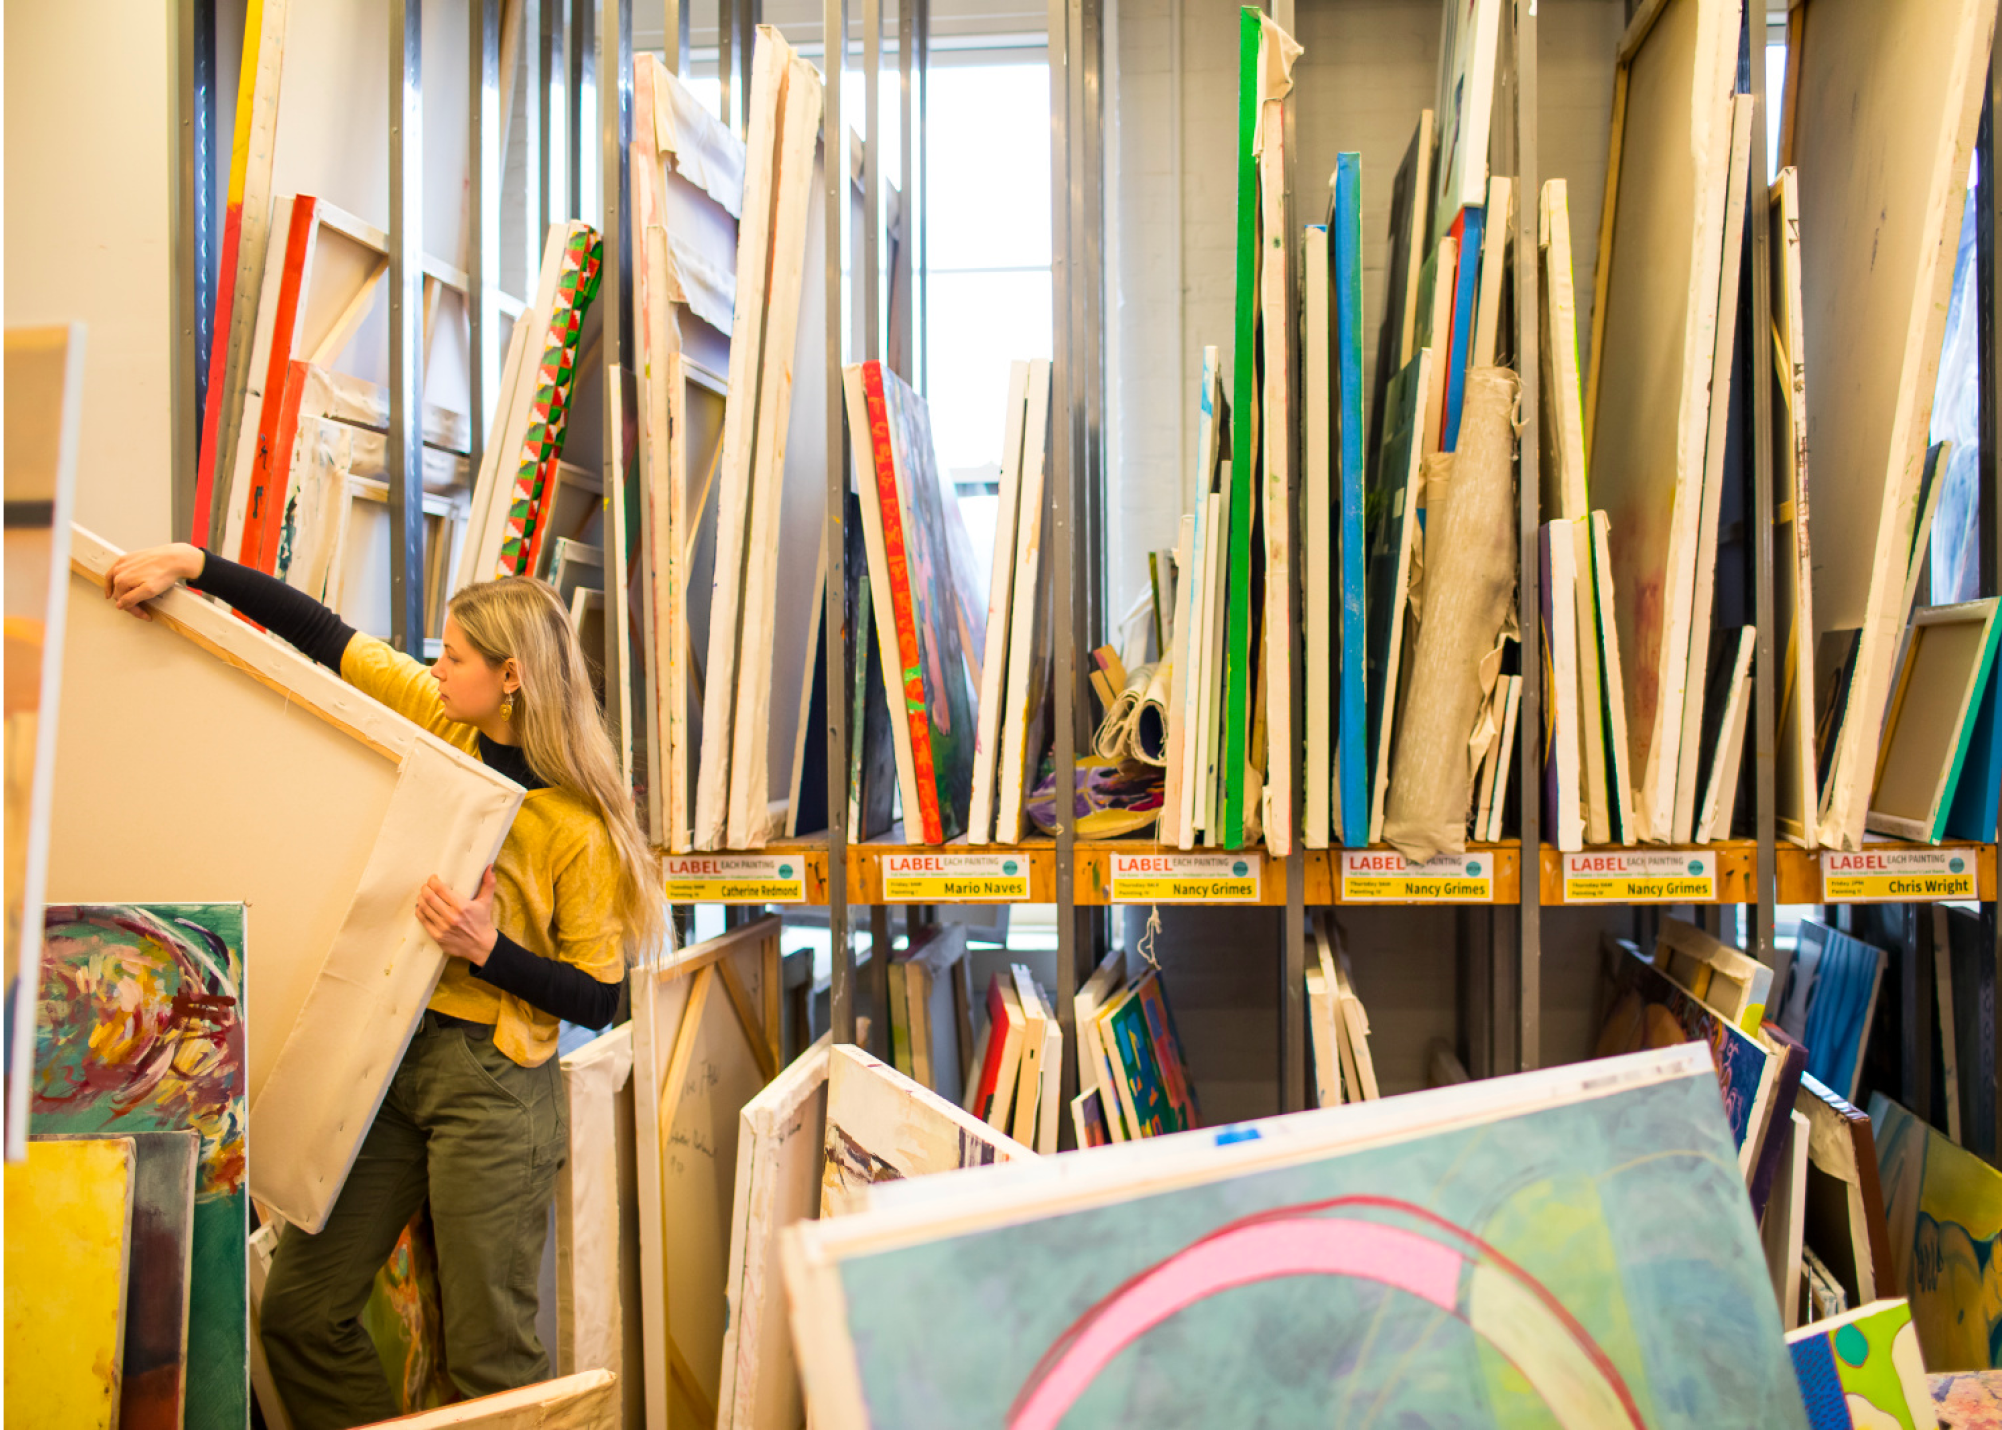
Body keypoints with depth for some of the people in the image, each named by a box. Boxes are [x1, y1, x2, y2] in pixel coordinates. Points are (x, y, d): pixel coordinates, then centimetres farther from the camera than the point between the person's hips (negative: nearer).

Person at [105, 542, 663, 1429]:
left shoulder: (579, 826, -15)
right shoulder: (439, 723, 1)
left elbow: (597, 999, -12)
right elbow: (324, 634, 6)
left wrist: (489, 952, -24)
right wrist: (194, 565, 0)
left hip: (489, 1083, -6)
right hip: (385, 1052, 7)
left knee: (487, 1353, 2)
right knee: (302, 1310, 11)